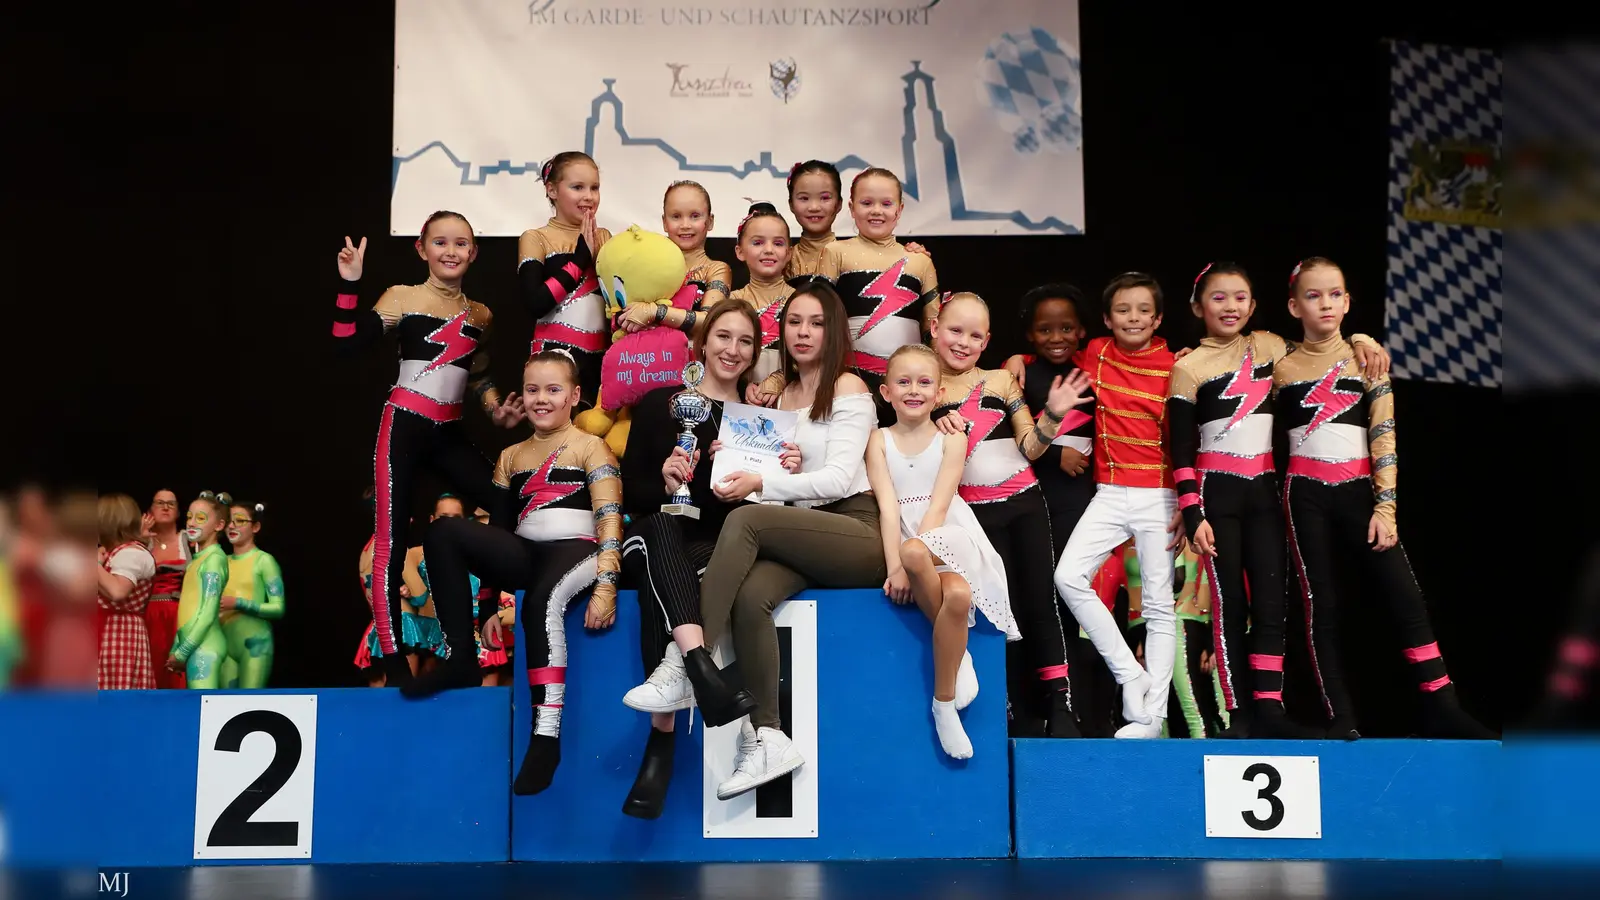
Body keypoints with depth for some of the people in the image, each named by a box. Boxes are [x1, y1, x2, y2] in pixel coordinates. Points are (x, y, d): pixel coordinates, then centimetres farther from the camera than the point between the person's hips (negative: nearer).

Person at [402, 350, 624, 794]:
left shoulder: (590, 447, 8)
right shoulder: (511, 457, 23)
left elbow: (610, 519, -4)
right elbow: (497, 525, 20)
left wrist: (606, 586, -18)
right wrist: (486, 588, 7)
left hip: (576, 549, -5)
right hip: (522, 555, 5)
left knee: (541, 601, -40)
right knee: (444, 531, -21)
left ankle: (546, 736, -39)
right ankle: (461, 659, -19)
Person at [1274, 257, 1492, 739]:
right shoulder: (1282, 367, 5)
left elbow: (1384, 434, -1)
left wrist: (1385, 504, -8)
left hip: (1359, 491, 0)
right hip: (1307, 495, 0)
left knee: (1406, 596, -8)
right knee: (1320, 604, 1)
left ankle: (1442, 709, -2)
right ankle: (1341, 719, 6)